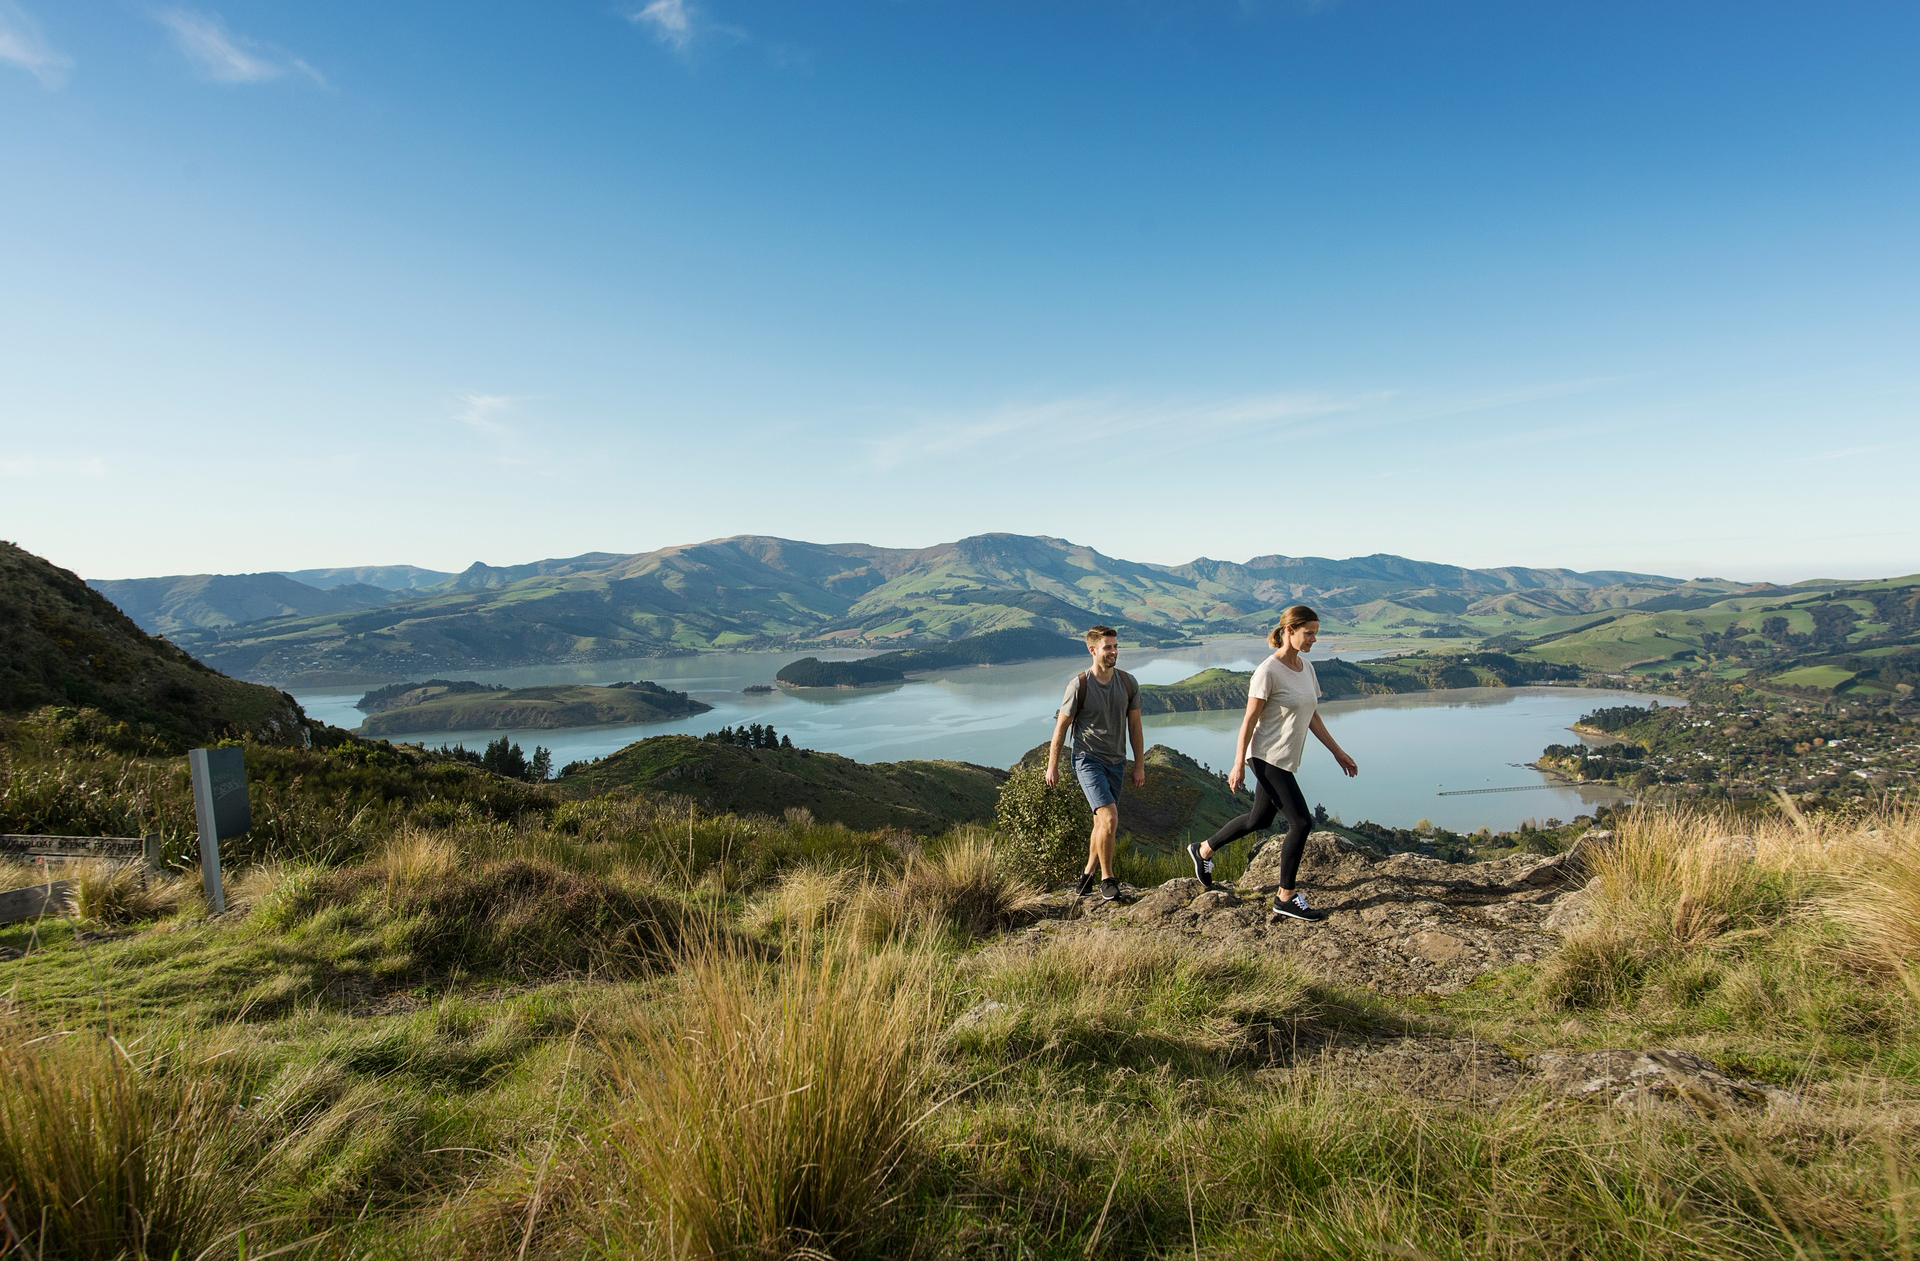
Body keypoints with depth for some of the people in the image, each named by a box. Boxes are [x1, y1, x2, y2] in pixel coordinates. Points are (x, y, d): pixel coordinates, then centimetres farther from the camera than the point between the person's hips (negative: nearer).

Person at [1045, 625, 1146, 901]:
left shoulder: (1128, 683, 1)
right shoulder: (1079, 686, -13)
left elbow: (1134, 726, 9)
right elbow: (1061, 727, -4)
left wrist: (1140, 766, 9)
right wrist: (1052, 767, 0)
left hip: (1116, 763, 5)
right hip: (1088, 761, -5)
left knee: (1102, 823, 13)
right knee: (1110, 819, -17)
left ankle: (1088, 873, 32)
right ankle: (1107, 878, 1)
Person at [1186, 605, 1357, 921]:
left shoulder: (1306, 667, 8)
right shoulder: (1269, 671, -16)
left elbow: (1312, 717, 16)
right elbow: (1249, 720, -15)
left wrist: (1337, 752, 17)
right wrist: (1239, 766, -16)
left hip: (1285, 761, 9)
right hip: (1268, 758, -9)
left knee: (1259, 819, 18)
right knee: (1301, 822, -8)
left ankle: (1203, 850, 37)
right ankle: (1286, 898, 5)